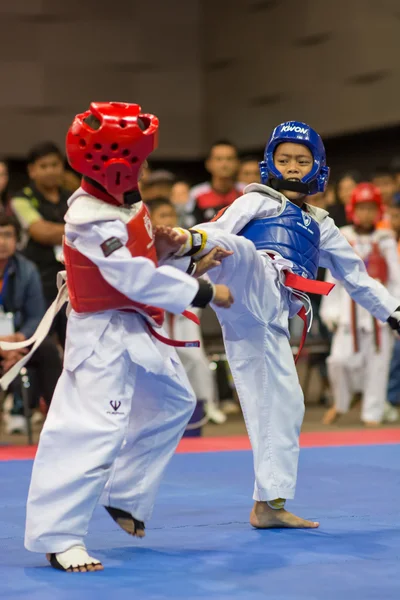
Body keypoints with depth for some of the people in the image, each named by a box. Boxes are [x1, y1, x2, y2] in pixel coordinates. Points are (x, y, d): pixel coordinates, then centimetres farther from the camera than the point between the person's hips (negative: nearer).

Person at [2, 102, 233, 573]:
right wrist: (205, 294, -23)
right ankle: (58, 535, -10)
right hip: (104, 335, -11)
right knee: (93, 430, -17)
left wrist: (164, 248, -7)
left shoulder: (125, 205, 6)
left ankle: (125, 498, 37)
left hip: (136, 331, 11)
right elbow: (137, 278, -29)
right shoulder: (92, 221, -25)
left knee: (172, 404, 26)